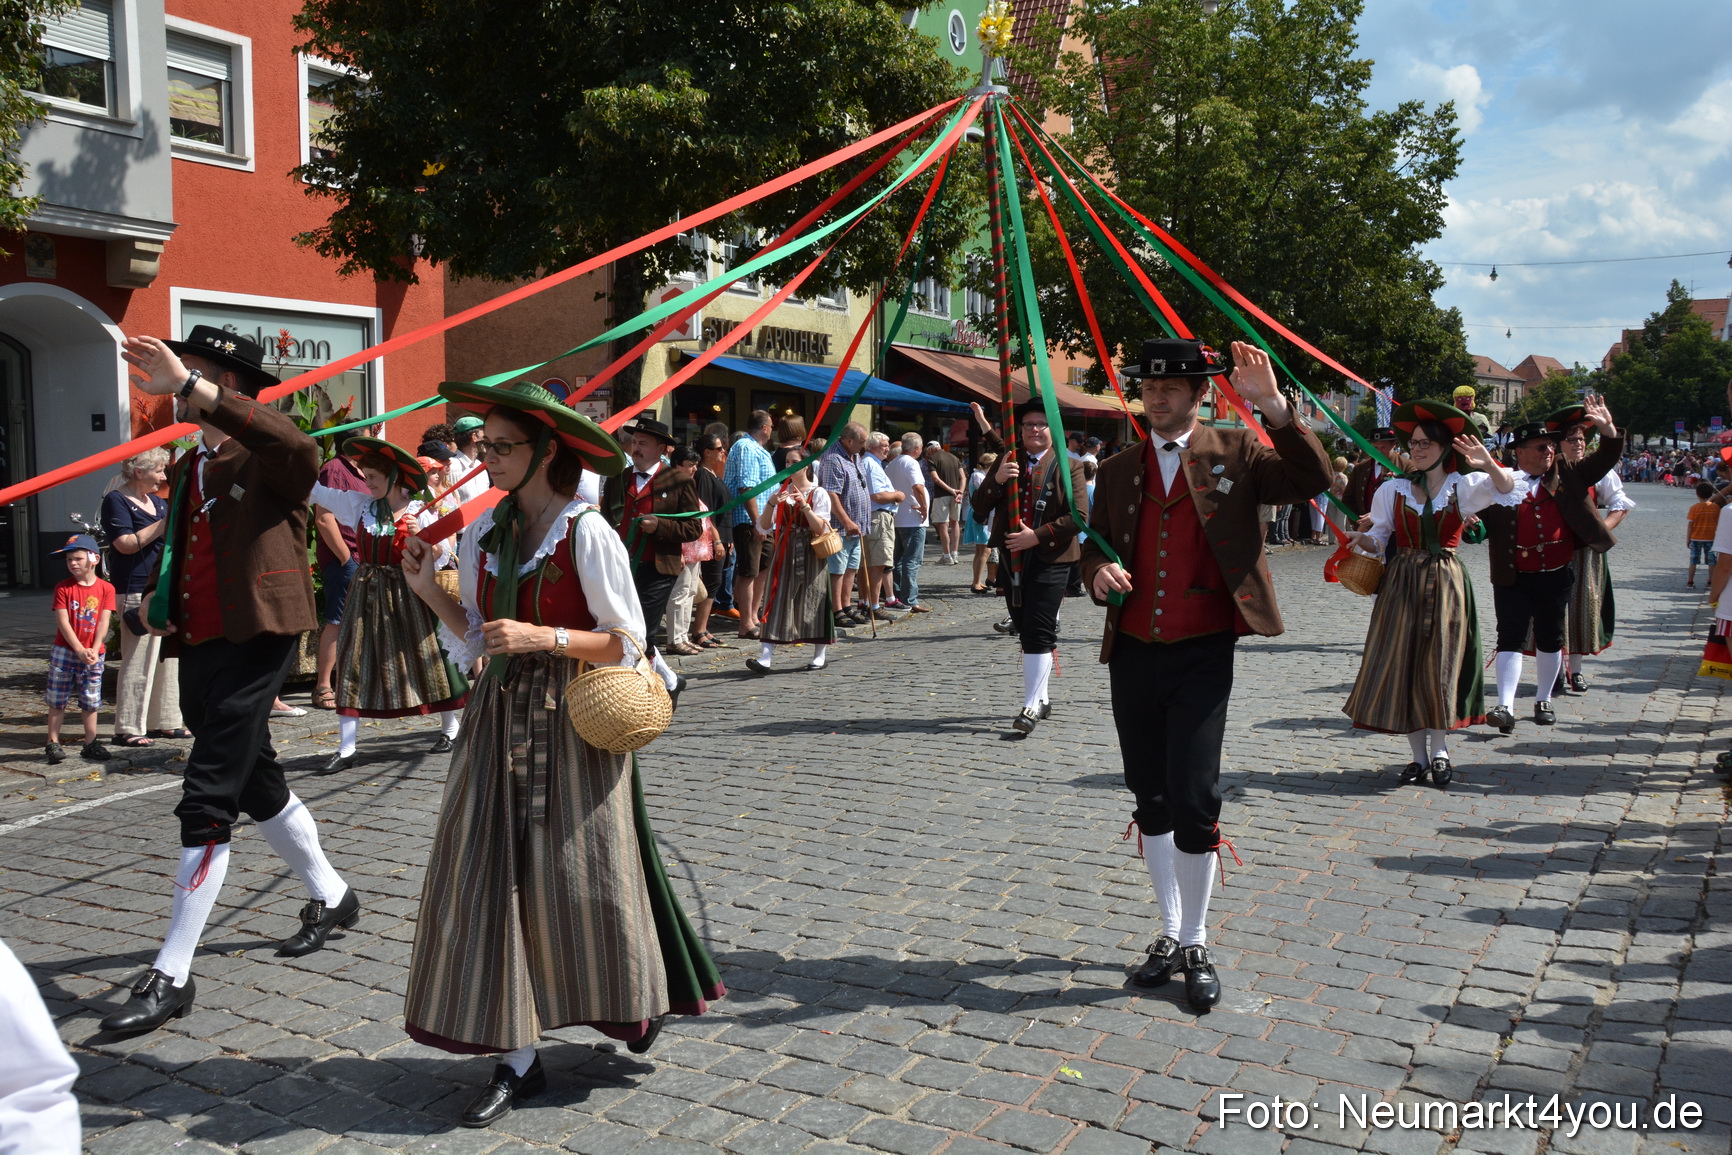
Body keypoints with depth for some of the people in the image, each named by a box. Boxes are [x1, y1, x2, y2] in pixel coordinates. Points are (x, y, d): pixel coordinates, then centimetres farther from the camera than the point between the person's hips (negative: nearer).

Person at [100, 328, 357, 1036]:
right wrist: (155, 598, 11)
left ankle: (172, 975, -2)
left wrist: (188, 385, -37)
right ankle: (331, 897, 39)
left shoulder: (269, 460, -9)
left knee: (207, 800, -10)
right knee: (257, 784, 19)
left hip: (253, 645, -10)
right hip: (199, 649, 10)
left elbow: (298, 447, -36)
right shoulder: (188, 469, 18)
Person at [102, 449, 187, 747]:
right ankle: (127, 729, -4)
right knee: (138, 659, -9)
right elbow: (126, 543, -18)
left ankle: (164, 721, 18)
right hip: (137, 590, -9)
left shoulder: (158, 501, 19)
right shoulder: (116, 501, -6)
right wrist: (165, 524, -17)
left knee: (167, 657, 10)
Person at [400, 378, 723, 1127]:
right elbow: (474, 643, 10)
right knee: (494, 881, 3)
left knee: (577, 880, 4)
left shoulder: (588, 535, -11)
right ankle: (517, 1059, 14)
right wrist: (429, 590, -2)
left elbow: (626, 643, -10)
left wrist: (541, 636, -20)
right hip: (500, 720, 5)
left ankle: (636, 1003, 34)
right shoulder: (482, 535, 7)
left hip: (574, 725, -5)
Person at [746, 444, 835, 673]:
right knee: (777, 602, -5)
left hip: (809, 553, -3)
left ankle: (821, 654, 18)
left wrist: (804, 505, -22)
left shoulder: (818, 493, -2)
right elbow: (765, 525, 3)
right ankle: (766, 656, -12)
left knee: (812, 600, 3)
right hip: (784, 552, 3)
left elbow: (820, 527, -10)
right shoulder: (782, 492, 9)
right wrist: (772, 503, -14)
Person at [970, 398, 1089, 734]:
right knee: (1025, 631, 12)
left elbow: (1079, 516, -10)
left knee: (1038, 633, -11)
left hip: (1050, 559, -5)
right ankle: (1042, 698, 25)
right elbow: (980, 508, 5)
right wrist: (996, 480, -15)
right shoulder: (1007, 462, 12)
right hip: (1012, 559, 5)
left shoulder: (1069, 466, -1)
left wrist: (1038, 535, -18)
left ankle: (1031, 706, -8)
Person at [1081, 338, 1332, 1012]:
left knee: (1194, 803, -8)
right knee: (1151, 803, 13)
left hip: (1202, 658, -4)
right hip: (1133, 655, 4)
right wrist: (1098, 571, -7)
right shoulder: (1118, 469, 11)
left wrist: (1272, 406, -23)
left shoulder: (1234, 454, 1)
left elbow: (1312, 480, -12)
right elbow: (1094, 546, 16)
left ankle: (1196, 944, 12)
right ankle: (1170, 932, 29)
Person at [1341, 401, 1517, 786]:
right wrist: (1361, 539, -16)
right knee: (1402, 664, 1)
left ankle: (1439, 751, 14)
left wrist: (1489, 464, -33)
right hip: (1401, 584, 2)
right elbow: (1380, 540, 5)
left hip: (1445, 583, -1)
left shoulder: (1464, 486, 0)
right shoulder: (1393, 490, 4)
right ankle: (1419, 755, 11)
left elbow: (1507, 488, -15)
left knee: (1439, 665, 1)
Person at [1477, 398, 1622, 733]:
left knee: (1550, 640, 13)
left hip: (1557, 576, 3)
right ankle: (1505, 707, -9)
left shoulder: (1567, 475, 6)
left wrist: (1607, 429, -12)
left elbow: (1605, 460, 5)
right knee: (1511, 639, -6)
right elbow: (1480, 522, -2)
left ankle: (1544, 700, 29)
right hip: (1513, 579, -3)